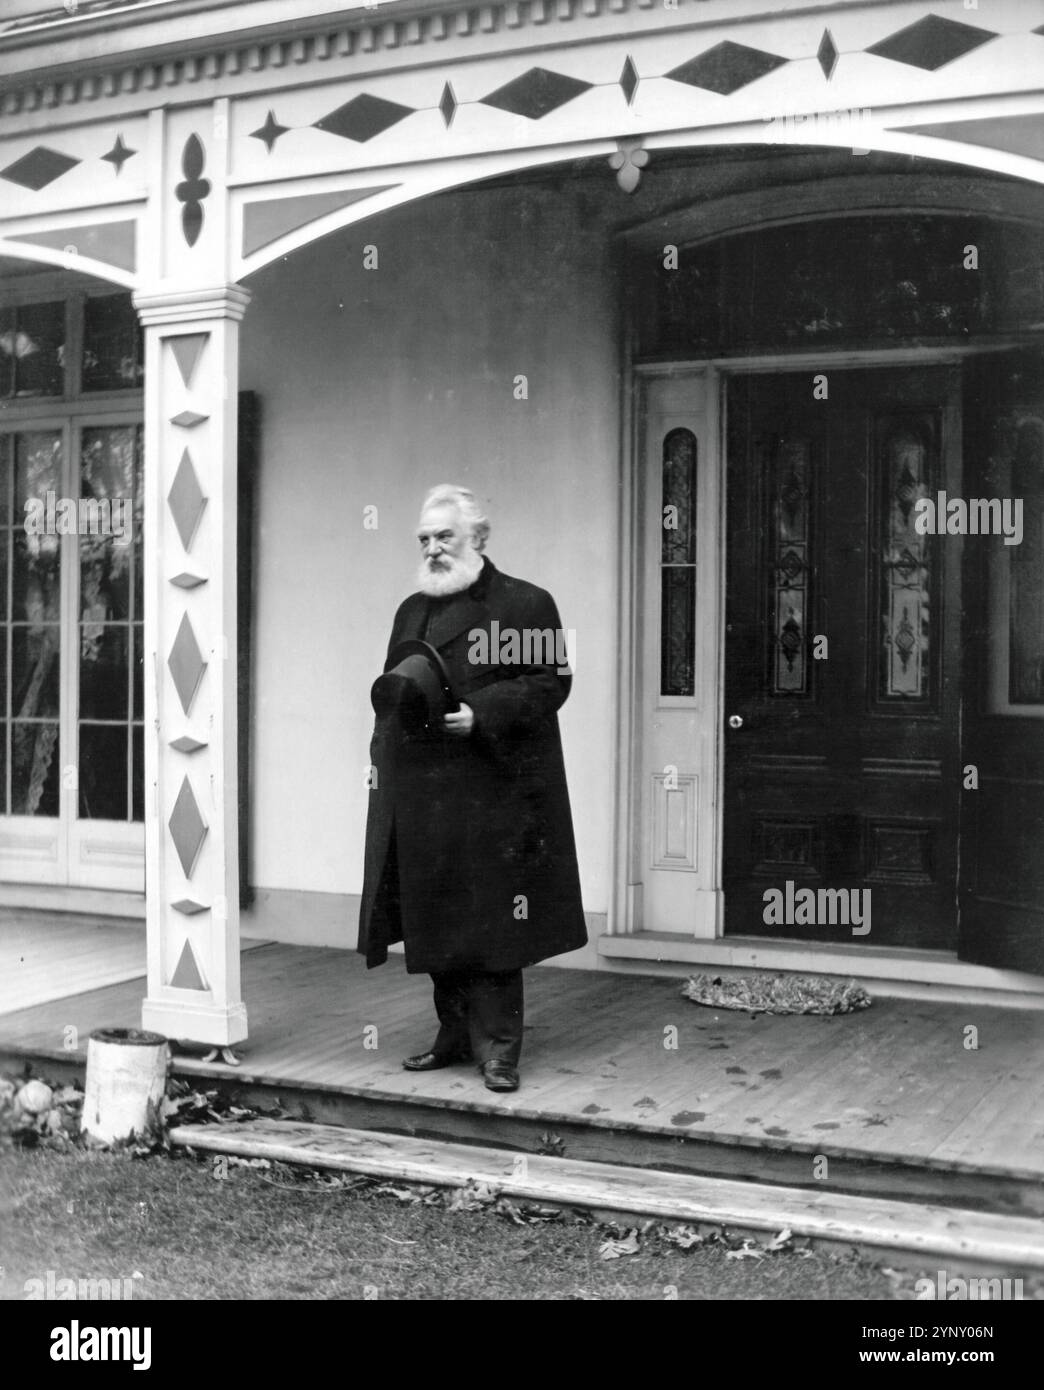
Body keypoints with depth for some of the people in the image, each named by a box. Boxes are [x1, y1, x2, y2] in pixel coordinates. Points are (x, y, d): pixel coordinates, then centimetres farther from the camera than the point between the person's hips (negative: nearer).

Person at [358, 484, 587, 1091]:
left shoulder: (526, 605, -2)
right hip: (420, 796, 6)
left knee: (490, 924, -4)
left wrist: (481, 714, -18)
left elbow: (550, 683, -9)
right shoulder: (413, 610, 19)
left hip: (493, 796, -6)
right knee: (435, 922, 10)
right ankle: (456, 1035, 22)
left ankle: (497, 1047, 5)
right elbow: (392, 690, 26)